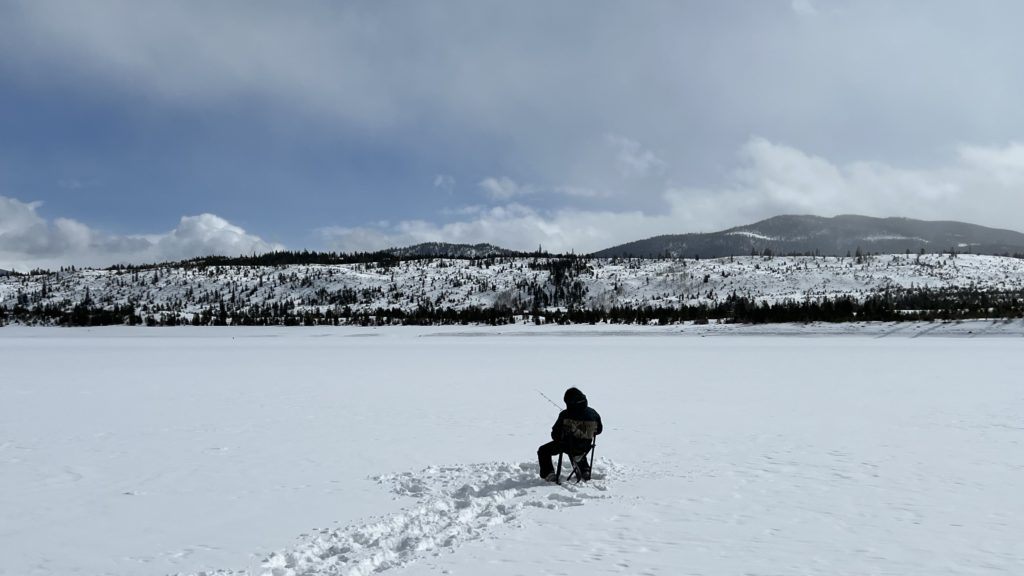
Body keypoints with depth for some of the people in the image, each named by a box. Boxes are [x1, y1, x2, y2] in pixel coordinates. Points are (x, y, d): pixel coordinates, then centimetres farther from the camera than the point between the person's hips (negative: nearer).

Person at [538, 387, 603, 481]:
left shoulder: (565, 415, -21)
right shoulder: (593, 413, -9)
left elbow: (555, 433, -13)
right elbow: (599, 430, 8)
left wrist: (558, 440, 10)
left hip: (567, 447, -5)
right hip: (585, 448, 5)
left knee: (543, 451, 15)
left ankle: (549, 474, 6)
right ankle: (585, 471, 46)